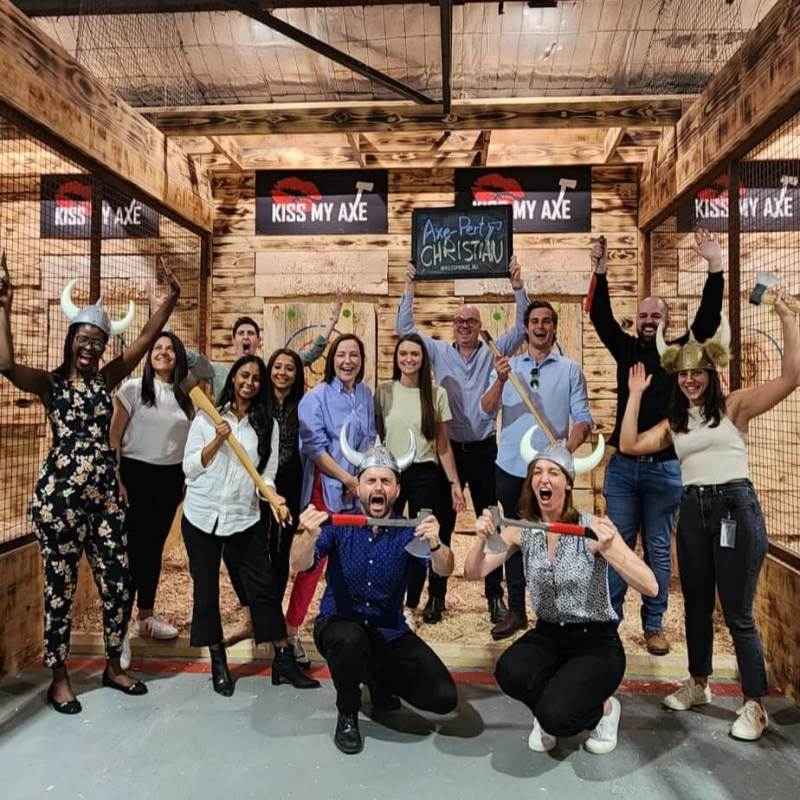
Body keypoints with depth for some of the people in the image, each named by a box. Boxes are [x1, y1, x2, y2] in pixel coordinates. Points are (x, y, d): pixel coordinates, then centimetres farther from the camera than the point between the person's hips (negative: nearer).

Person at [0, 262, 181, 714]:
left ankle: (114, 667, 28)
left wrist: (172, 297, -2)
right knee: (61, 587, 7)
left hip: (105, 493, 4)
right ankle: (60, 679, 25)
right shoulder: (50, 383, 1)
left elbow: (147, 339, 3)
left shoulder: (107, 379, 10)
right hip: (60, 494, -4)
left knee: (119, 583, 8)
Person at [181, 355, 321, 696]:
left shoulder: (267, 425, 4)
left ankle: (284, 660, 10)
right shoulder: (207, 417, 2)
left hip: (245, 518, 0)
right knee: (206, 589, 8)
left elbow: (266, 475, 3)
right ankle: (218, 663, 24)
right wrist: (217, 441, -14)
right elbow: (189, 468, -1)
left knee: (264, 587, -1)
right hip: (201, 516, 0)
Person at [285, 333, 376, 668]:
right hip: (325, 489, -5)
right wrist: (348, 479, -13)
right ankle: (291, 632, 10)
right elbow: (314, 447, -13)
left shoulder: (365, 395, 8)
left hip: (358, 491, 5)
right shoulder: (316, 396, -8)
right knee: (314, 561, -2)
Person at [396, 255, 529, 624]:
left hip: (484, 449, 0)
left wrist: (518, 287, -12)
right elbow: (404, 329, 3)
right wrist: (410, 289, -4)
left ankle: (495, 597, 17)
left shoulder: (493, 352, 3)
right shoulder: (440, 352, 4)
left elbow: (523, 327, -3)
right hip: (448, 448, 1)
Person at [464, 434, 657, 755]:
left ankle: (603, 709, 10)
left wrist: (610, 549, -37)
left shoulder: (591, 528, -17)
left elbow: (650, 587, -21)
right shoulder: (522, 531, -6)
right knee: (510, 672, -28)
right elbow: (472, 573, -9)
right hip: (547, 636, 3)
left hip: (596, 641, -3)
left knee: (554, 715, -25)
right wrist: (482, 540, -28)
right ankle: (550, 707, 7)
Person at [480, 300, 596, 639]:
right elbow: (486, 411, -4)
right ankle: (516, 611, 22)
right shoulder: (507, 366, 7)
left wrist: (571, 446, -22)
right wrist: (500, 380, -23)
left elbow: (583, 417, -2)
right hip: (511, 468, 2)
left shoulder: (570, 370, 4)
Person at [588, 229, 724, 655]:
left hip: (665, 468, -1)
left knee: (659, 549, 9)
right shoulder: (627, 349, 7)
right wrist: (600, 274, -11)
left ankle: (653, 625, 20)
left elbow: (708, 318, -8)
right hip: (622, 465, 1)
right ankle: (608, 618, 19)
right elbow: (601, 319, -1)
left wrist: (714, 266, -16)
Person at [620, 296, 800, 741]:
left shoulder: (735, 406, 0)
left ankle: (755, 705, 17)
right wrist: (636, 395, 6)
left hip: (735, 506, -5)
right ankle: (699, 685, 34)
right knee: (696, 605, 16)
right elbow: (629, 445, 2)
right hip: (693, 512, 5)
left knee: (738, 612, 1)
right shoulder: (674, 424, 12)